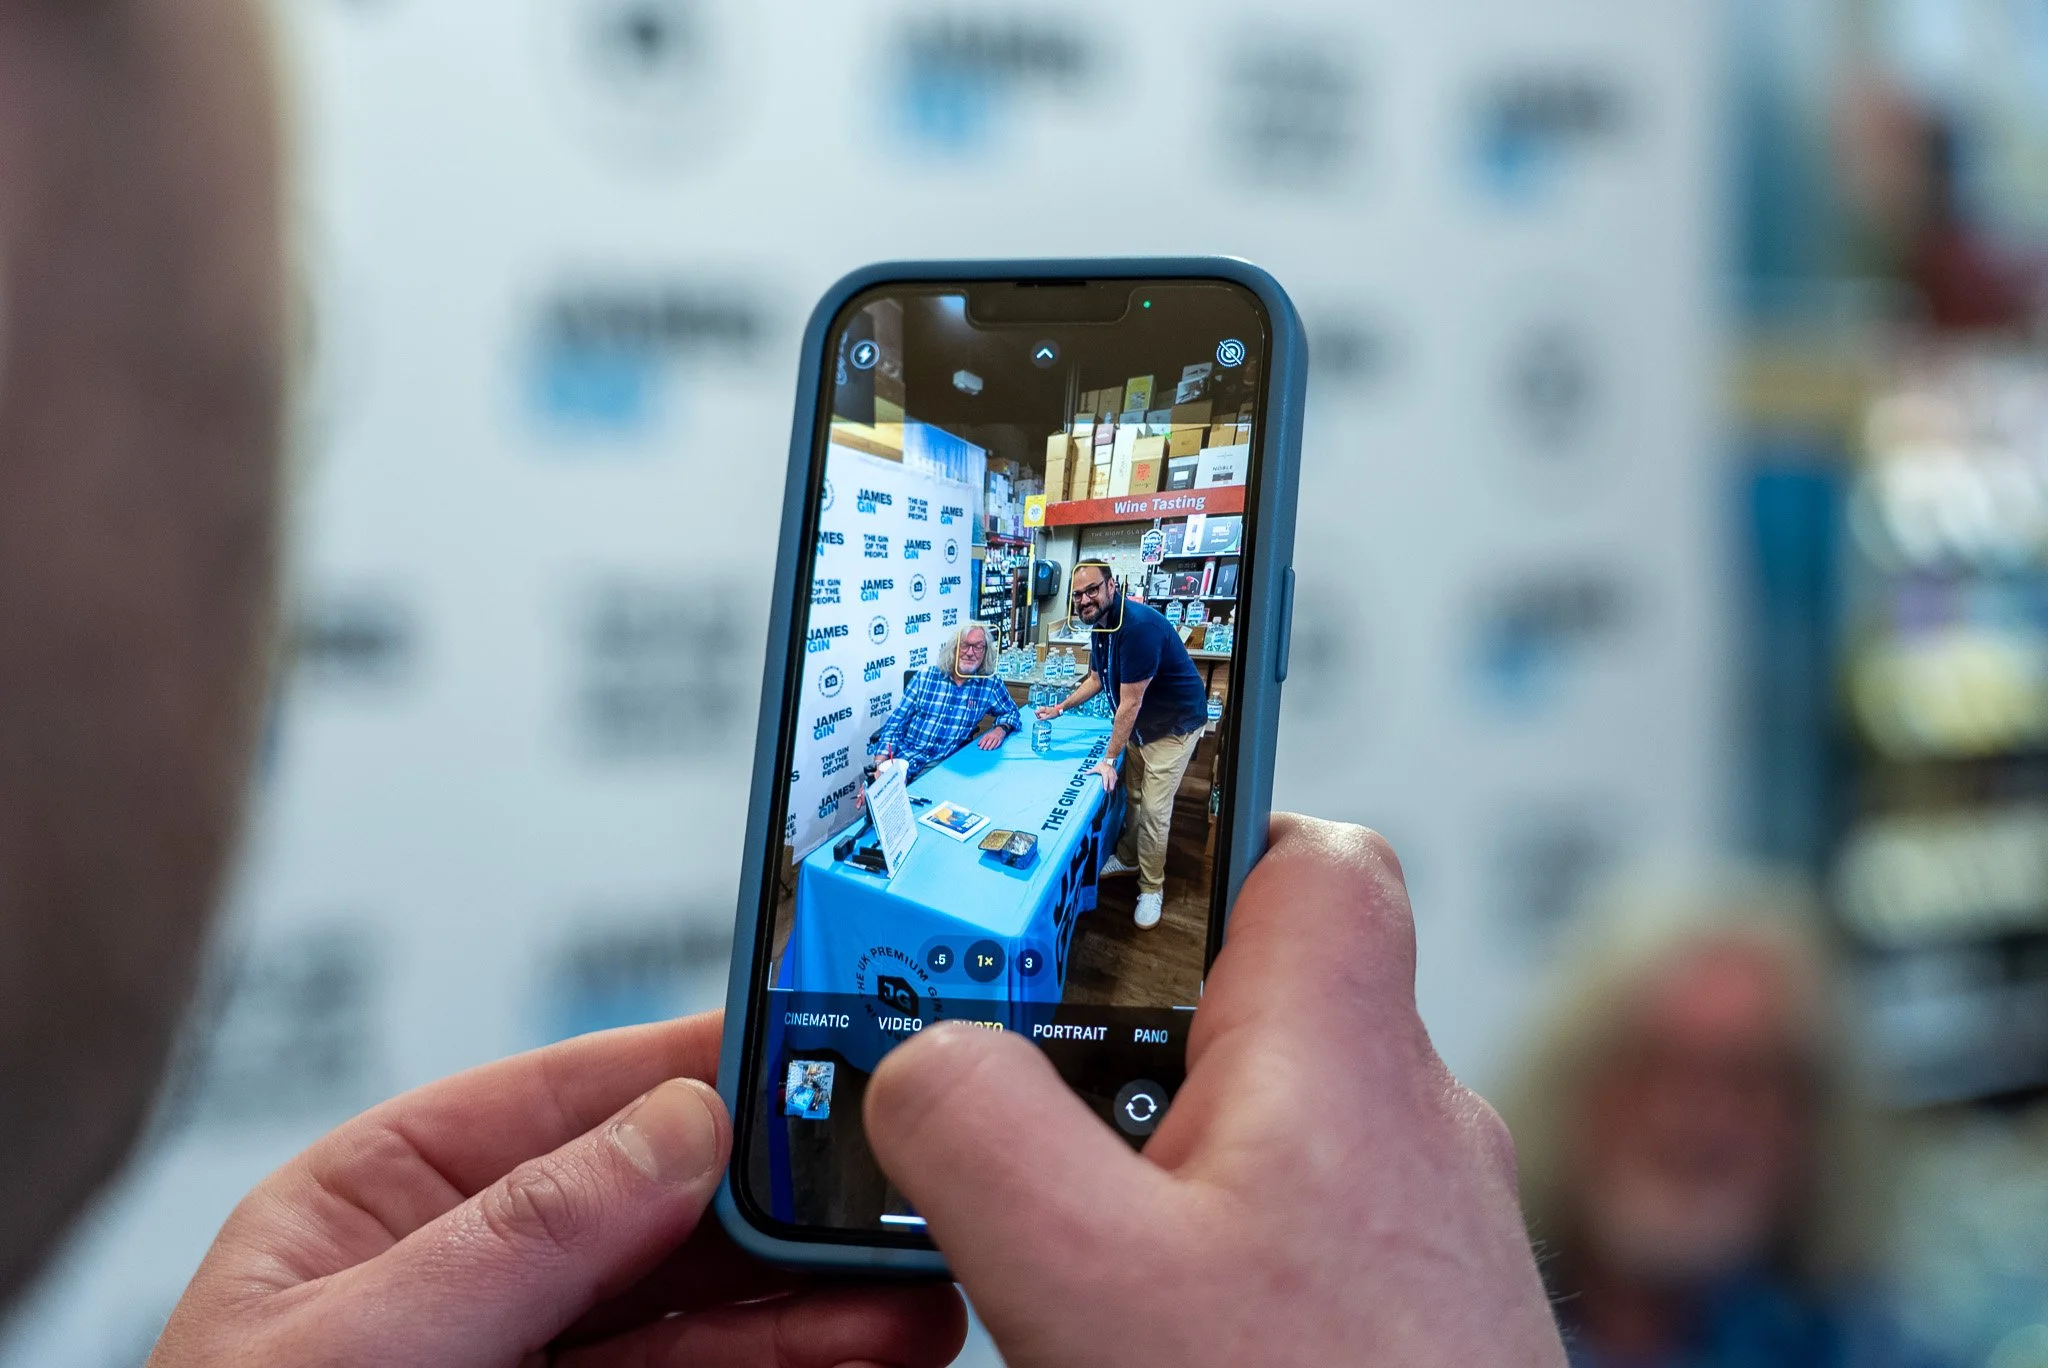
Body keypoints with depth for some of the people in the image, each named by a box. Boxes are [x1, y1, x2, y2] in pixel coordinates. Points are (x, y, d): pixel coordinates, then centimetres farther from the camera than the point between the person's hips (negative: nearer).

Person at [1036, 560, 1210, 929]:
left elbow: (1130, 703, -28)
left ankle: (1152, 888, 7)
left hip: (1174, 725, -9)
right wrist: (1061, 707, 8)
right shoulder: (1101, 625, -3)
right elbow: (1096, 679, 17)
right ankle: (1128, 859, 37)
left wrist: (1109, 760, -21)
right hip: (1138, 723, 9)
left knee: (1154, 809, -6)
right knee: (1131, 795, 18)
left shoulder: (1138, 626, -33)